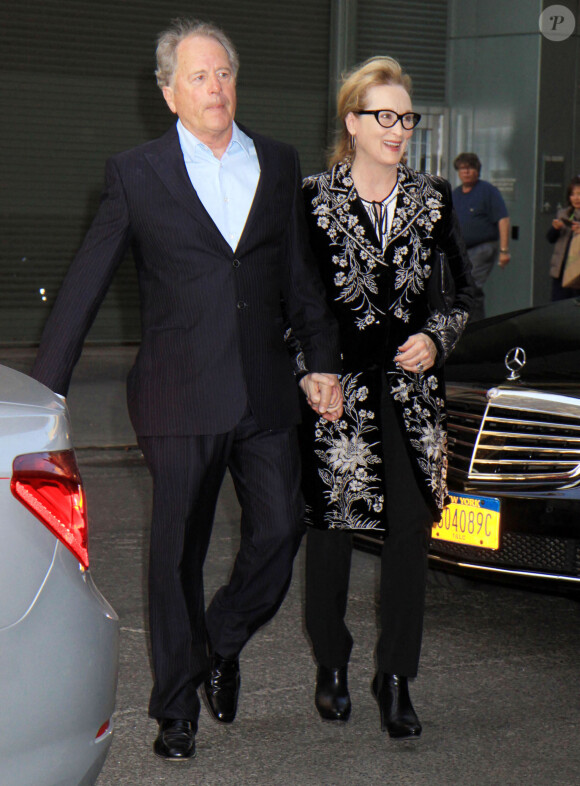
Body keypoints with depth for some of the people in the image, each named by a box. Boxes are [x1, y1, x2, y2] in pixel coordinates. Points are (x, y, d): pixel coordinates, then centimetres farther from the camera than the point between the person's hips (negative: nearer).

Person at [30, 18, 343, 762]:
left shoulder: (279, 165, 9)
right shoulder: (136, 174, -1)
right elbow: (82, 288, 0)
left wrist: (323, 361, 11)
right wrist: (42, 395, -3)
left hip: (267, 393, 3)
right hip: (182, 395, -3)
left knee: (279, 531, 2)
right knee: (177, 554, 4)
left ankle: (221, 645, 30)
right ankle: (176, 709, 20)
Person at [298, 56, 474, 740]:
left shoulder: (432, 201, 7)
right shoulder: (313, 199, -2)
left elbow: (464, 289, 16)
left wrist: (437, 338, -2)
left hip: (412, 388, 2)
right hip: (336, 389, -2)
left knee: (409, 536, -1)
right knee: (330, 528, 6)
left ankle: (395, 679, 10)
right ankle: (331, 665, 26)